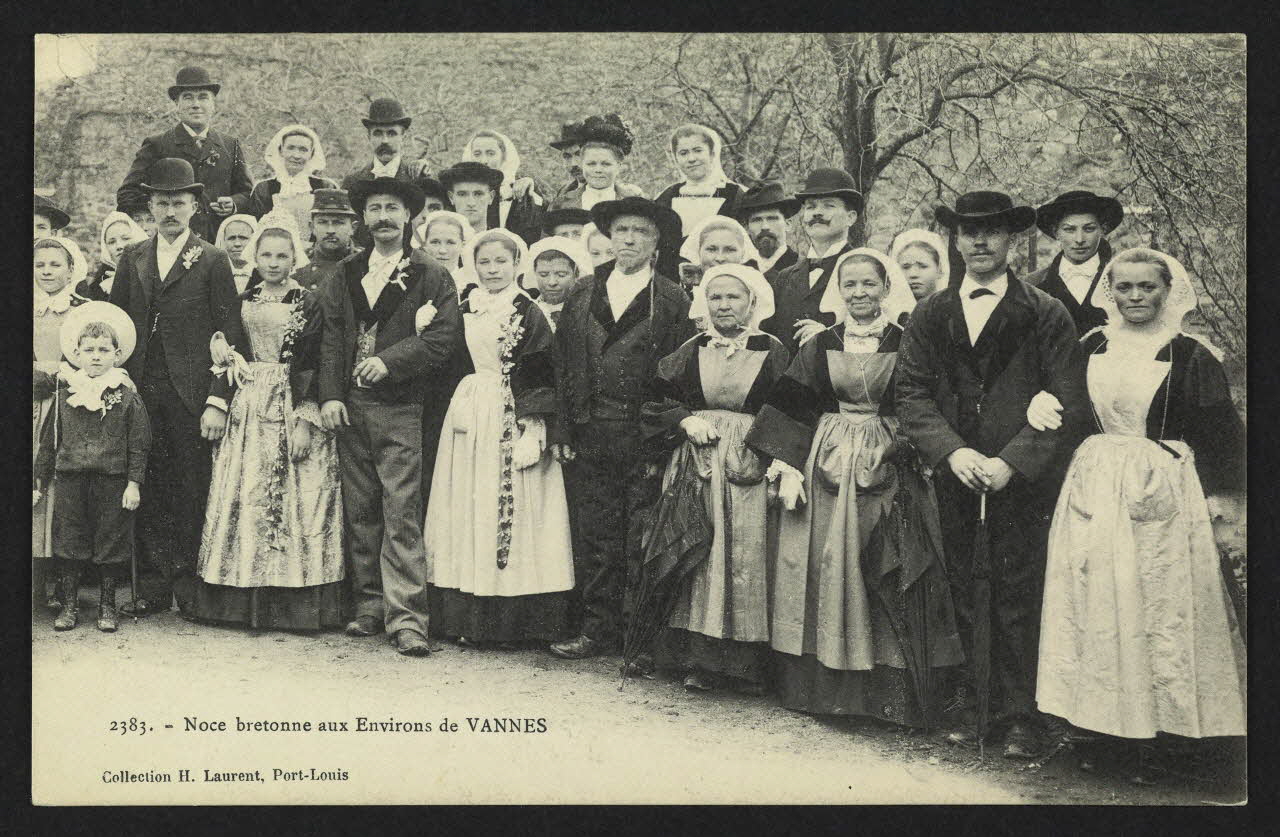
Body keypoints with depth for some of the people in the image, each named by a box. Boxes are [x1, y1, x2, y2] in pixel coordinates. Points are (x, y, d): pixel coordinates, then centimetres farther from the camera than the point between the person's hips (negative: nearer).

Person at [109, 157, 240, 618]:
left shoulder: (212, 260, 1)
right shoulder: (133, 257, 13)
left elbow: (227, 335, -3)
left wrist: (217, 401, -10)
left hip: (191, 392, -3)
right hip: (140, 392, 4)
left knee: (191, 489, 1)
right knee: (148, 487, 5)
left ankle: (188, 582, 12)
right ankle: (155, 582, 14)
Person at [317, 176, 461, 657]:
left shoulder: (431, 279, 4)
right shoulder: (344, 276, 15)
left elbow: (440, 341, -5)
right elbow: (331, 337, 9)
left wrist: (390, 360, -16)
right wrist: (330, 395, -3)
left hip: (401, 409, -4)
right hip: (349, 408, 4)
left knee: (402, 514, -8)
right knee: (359, 513, 8)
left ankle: (406, 617, -6)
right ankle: (369, 605, 18)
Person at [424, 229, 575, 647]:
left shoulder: (529, 314, -3)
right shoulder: (464, 312, 12)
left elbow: (540, 378, -8)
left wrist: (532, 430, -16)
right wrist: (459, 407, 1)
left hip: (512, 420, -5)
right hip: (469, 418, 5)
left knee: (510, 509, -5)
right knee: (468, 511, 4)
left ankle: (509, 622, 1)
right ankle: (470, 618, 9)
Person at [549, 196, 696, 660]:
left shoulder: (672, 301, 1)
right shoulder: (582, 297, 12)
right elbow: (564, 367, 12)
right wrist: (565, 430, 5)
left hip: (644, 439, -3)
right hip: (591, 438, 3)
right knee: (597, 539, 7)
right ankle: (597, 629, 16)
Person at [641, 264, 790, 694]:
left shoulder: (772, 352, 2)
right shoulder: (690, 352, 9)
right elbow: (657, 403, 11)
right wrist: (686, 420, -7)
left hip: (750, 468, -2)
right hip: (697, 464, 2)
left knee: (747, 560, -4)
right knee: (698, 557, 0)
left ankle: (749, 664, 5)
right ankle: (699, 659, 8)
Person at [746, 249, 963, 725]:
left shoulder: (906, 345, 1)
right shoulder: (820, 345, 6)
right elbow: (791, 409, 4)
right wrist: (788, 467, -5)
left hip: (890, 469, -2)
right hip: (826, 468, 2)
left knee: (886, 578, -1)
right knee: (824, 572, 4)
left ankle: (889, 692, 9)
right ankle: (825, 684, 16)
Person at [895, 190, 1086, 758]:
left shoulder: (1046, 315, 3)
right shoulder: (930, 315, 12)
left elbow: (1068, 403, -3)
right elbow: (911, 392, 5)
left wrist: (1010, 462, -12)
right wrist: (951, 451, -10)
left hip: (1020, 479, -2)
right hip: (951, 478, 2)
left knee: (1017, 599, 1)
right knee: (959, 597, 4)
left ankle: (1018, 716, 11)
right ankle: (967, 707, 14)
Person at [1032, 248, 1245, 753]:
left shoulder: (1190, 356, -4)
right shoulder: (1090, 348, 7)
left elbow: (1218, 434, -2)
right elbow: (1065, 409, 20)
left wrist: (1217, 500, -6)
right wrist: (1042, 404, -2)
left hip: (1163, 497, -4)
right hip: (1095, 492, 4)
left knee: (1163, 609, 0)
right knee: (1097, 605, 6)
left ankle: (1166, 718, 13)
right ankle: (1106, 715, 16)